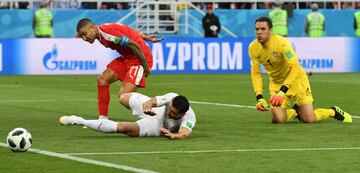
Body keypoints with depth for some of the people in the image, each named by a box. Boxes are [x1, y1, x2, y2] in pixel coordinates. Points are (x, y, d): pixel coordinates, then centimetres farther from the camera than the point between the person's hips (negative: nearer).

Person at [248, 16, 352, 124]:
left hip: (296, 79, -4)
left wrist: (282, 91, -42)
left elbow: (295, 68, -33)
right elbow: (255, 73, -6)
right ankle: (295, 111, 20)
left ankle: (333, 112, 21)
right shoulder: (253, 48, -12)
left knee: (309, 119, -11)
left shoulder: (282, 43, -28)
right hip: (276, 83, 4)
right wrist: (259, 97, -19)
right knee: (277, 119, -14)